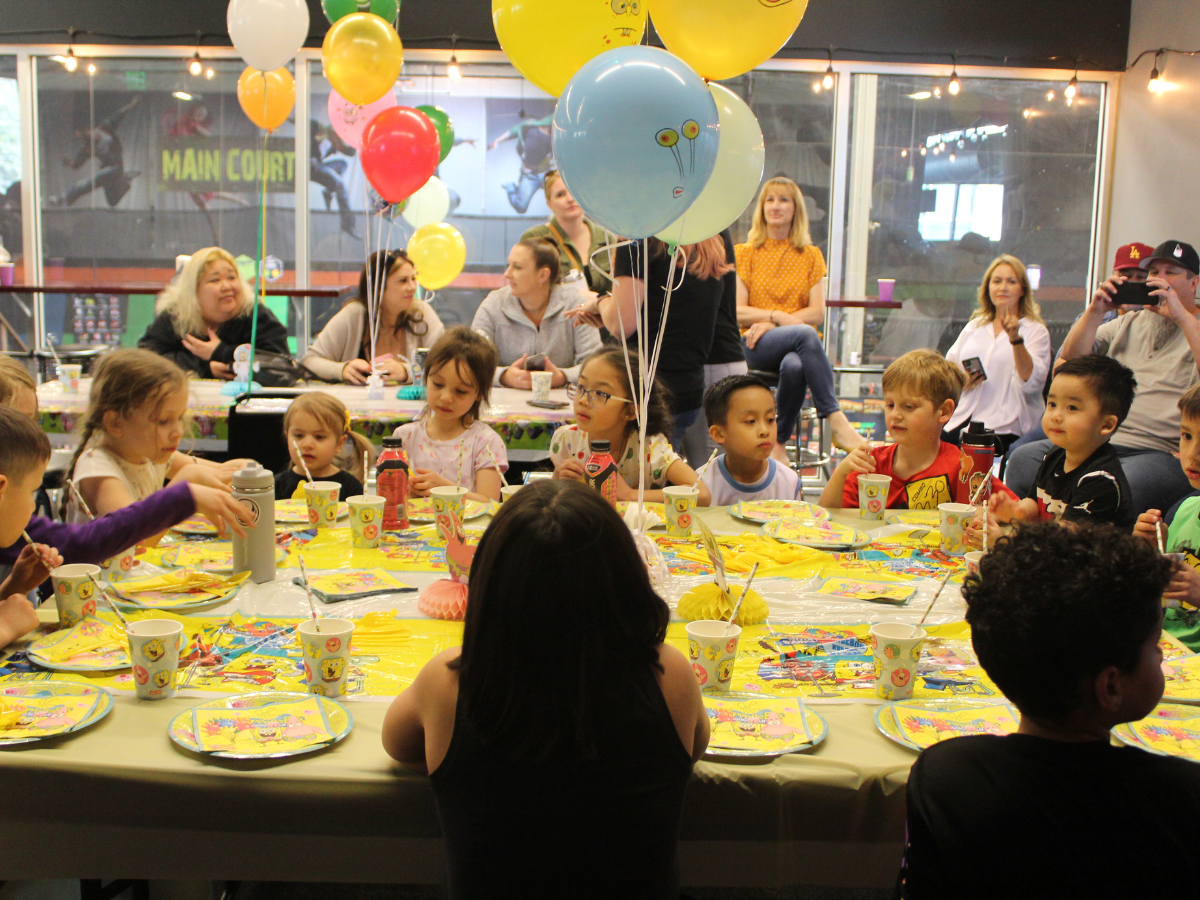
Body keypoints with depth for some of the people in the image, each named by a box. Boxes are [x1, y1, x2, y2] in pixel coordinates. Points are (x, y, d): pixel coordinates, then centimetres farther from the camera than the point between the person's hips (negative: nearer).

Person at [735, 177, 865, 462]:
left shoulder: (811, 256, 16)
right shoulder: (745, 253, 12)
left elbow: (817, 312, 4)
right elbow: (737, 312, 2)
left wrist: (771, 323, -11)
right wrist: (777, 316, -15)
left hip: (797, 346, 1)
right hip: (756, 346, -1)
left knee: (794, 366, -38)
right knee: (805, 334, -35)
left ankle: (779, 445, -24)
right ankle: (837, 422, -40)